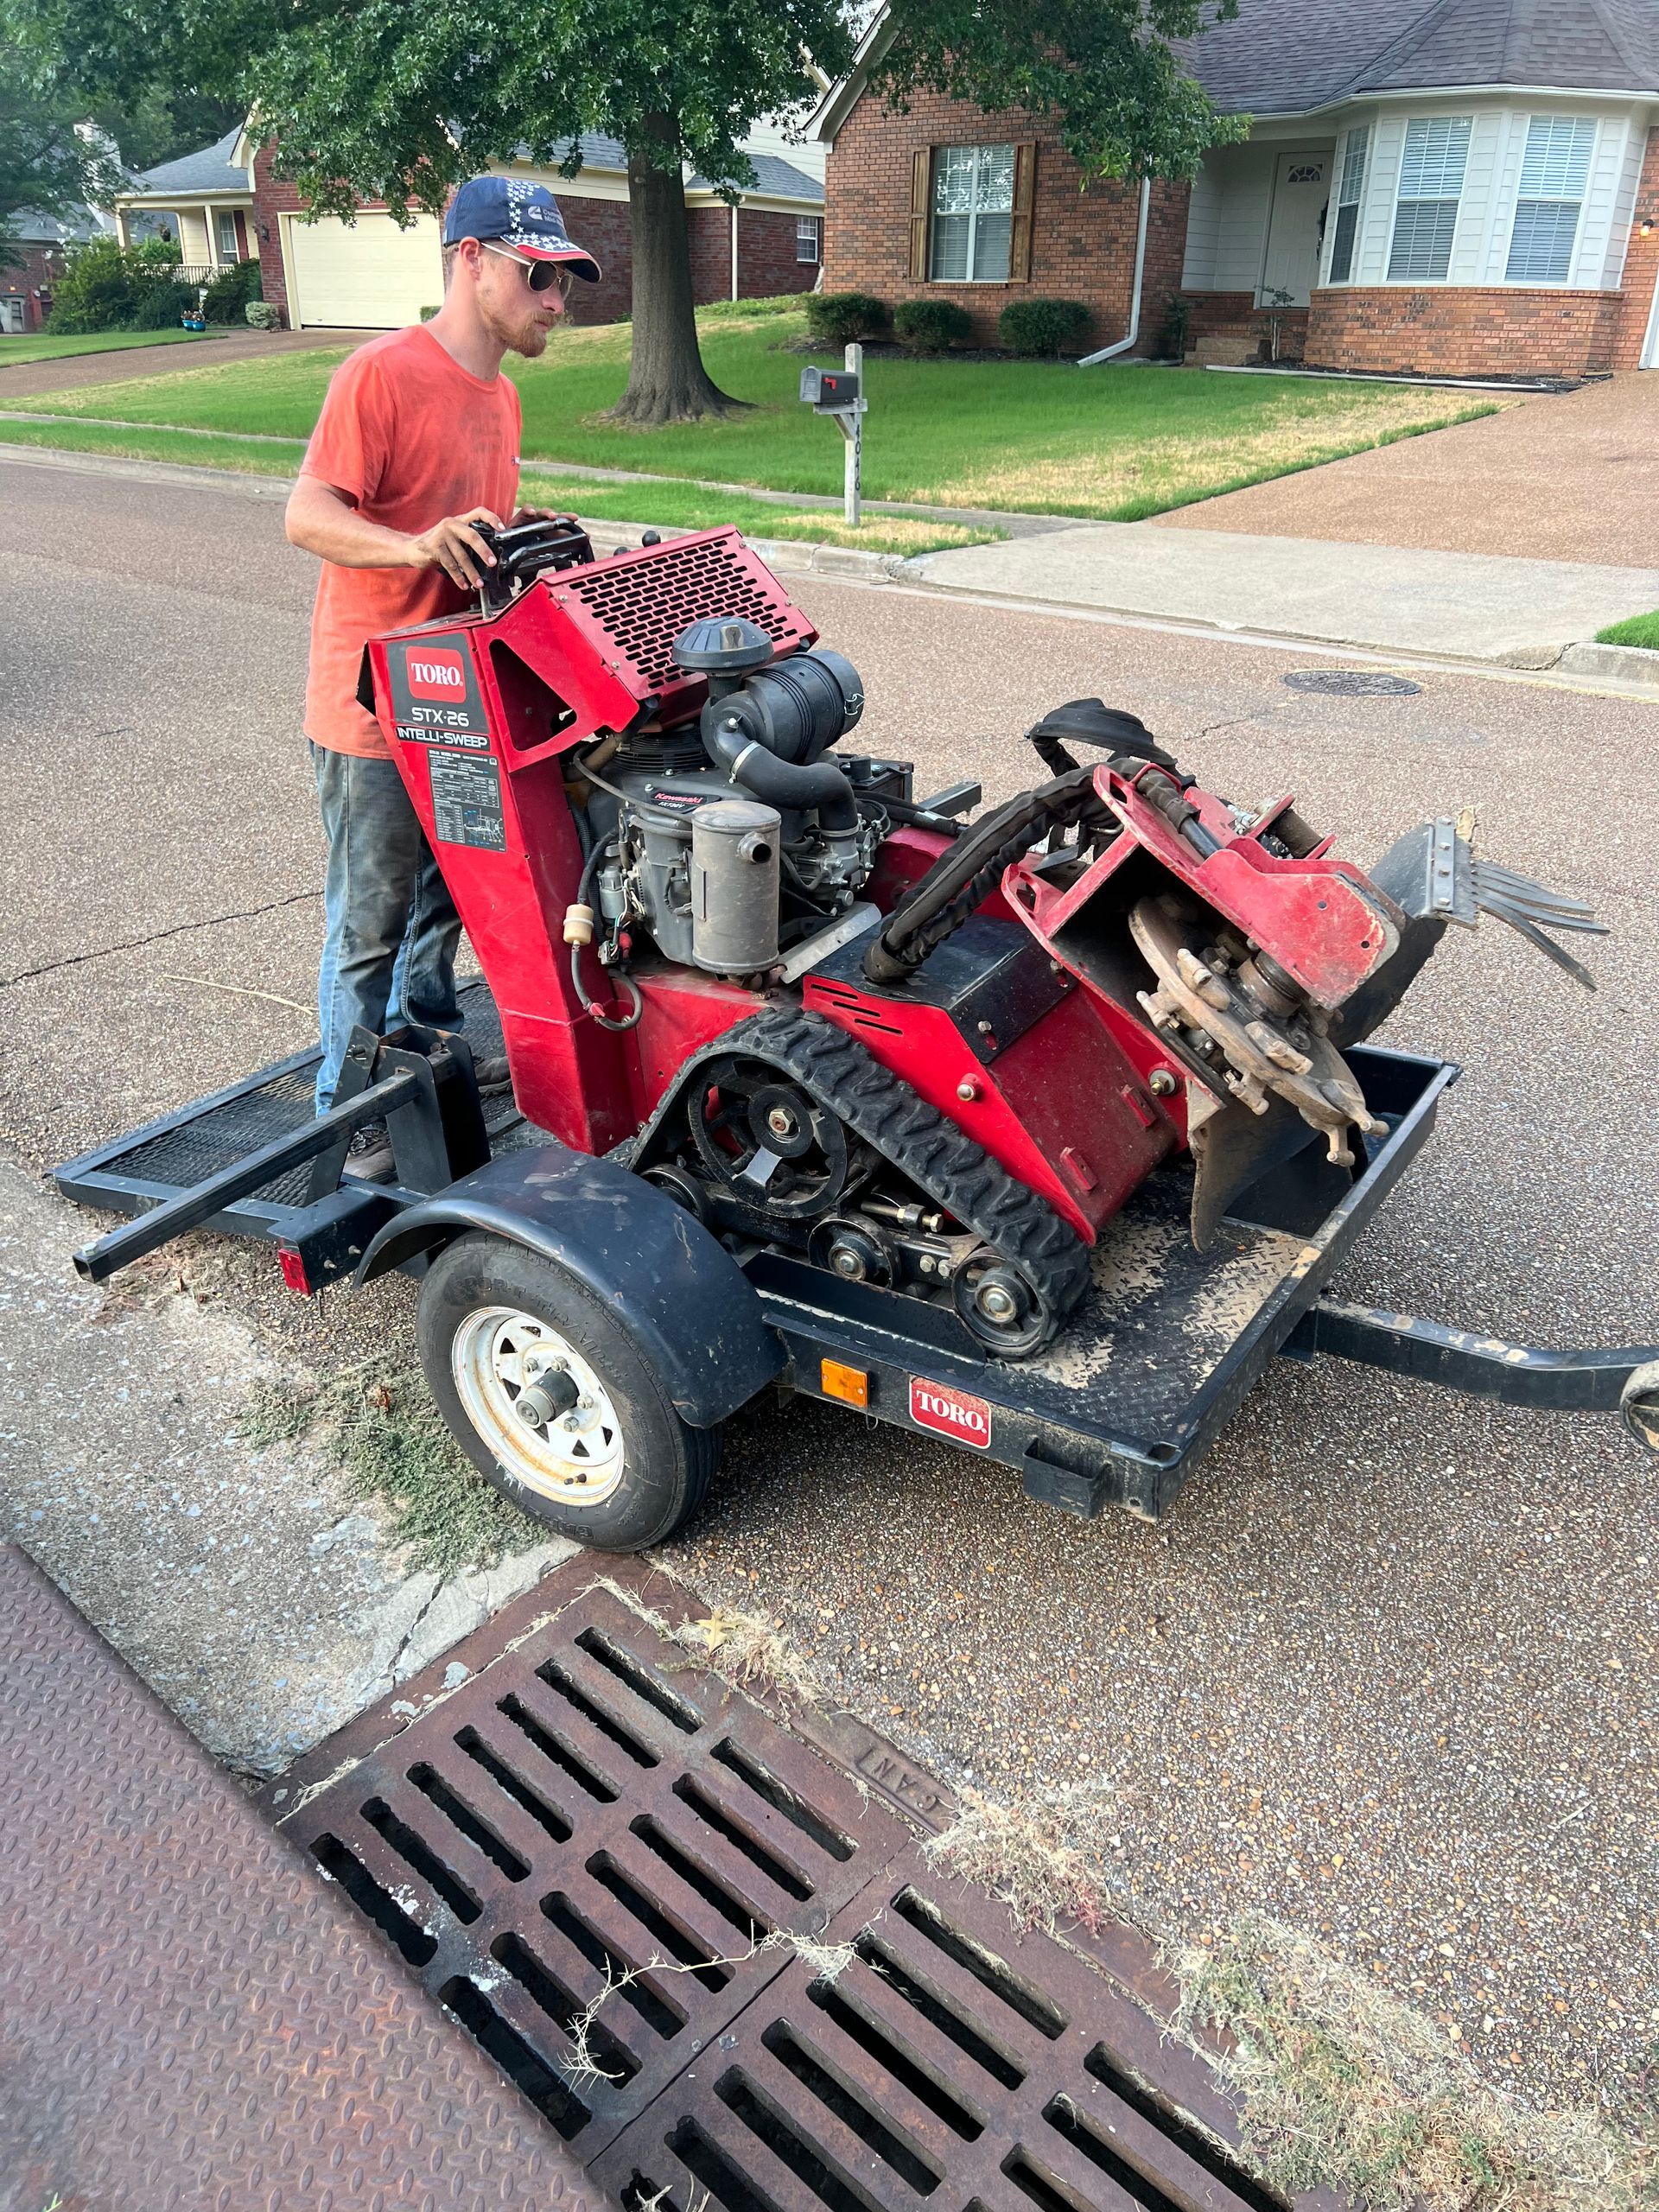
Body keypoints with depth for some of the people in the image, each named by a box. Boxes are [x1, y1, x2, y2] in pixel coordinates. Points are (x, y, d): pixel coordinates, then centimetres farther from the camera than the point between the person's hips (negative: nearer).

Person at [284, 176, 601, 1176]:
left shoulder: (500, 394, 14)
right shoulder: (383, 372, -14)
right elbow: (308, 517, -21)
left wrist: (531, 531, 3)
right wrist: (416, 546, -38)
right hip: (374, 707, -8)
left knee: (447, 898, 19)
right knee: (372, 923, 1)